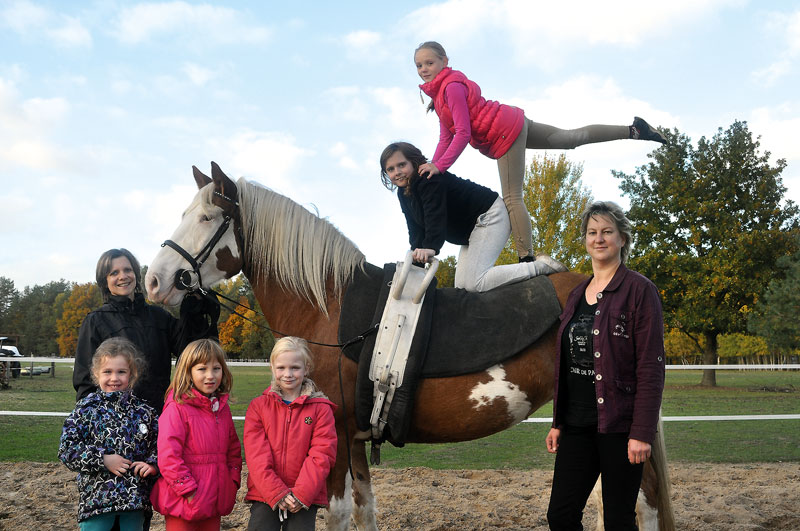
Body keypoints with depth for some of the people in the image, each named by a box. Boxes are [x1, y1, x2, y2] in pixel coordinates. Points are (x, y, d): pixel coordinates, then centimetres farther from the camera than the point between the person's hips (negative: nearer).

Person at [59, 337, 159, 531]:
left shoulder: (144, 411, 6)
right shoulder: (86, 409, -2)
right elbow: (67, 449, -5)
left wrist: (153, 464, -8)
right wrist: (102, 460, -13)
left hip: (136, 499, 2)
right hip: (96, 498, -2)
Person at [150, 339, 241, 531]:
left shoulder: (223, 408, 10)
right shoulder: (177, 408, -13)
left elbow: (233, 449, 19)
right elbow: (168, 457, -18)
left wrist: (232, 482, 8)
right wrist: (188, 491, -18)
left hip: (215, 501, 7)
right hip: (184, 502, -7)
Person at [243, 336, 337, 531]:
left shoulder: (321, 409, 1)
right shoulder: (258, 406, 4)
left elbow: (322, 455, -6)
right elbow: (256, 456, -5)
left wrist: (301, 494, -16)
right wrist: (277, 493, -15)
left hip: (305, 498, -1)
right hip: (265, 494, 1)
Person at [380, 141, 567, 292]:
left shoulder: (430, 179, -21)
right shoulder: (404, 193, 9)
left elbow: (436, 216, -36)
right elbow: (416, 230, 4)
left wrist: (431, 247, -50)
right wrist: (416, 264, -9)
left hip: (489, 216, -11)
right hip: (472, 230, 11)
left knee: (474, 283, -23)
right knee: (462, 287, 6)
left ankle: (542, 267, -15)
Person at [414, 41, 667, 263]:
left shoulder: (452, 86, -19)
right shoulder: (437, 91, 10)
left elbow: (463, 134, -25)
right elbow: (447, 137, 10)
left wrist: (440, 166, -29)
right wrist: (431, 167, 1)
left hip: (504, 132, -10)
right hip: (513, 124, 10)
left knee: (512, 198, -11)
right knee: (572, 138, 20)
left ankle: (527, 260, -11)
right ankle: (633, 130, 27)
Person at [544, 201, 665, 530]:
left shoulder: (640, 290, -7)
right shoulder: (576, 296, 14)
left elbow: (651, 367, -12)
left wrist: (642, 432, -17)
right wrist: (558, 423, 14)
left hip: (618, 425, -6)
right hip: (577, 425, 6)